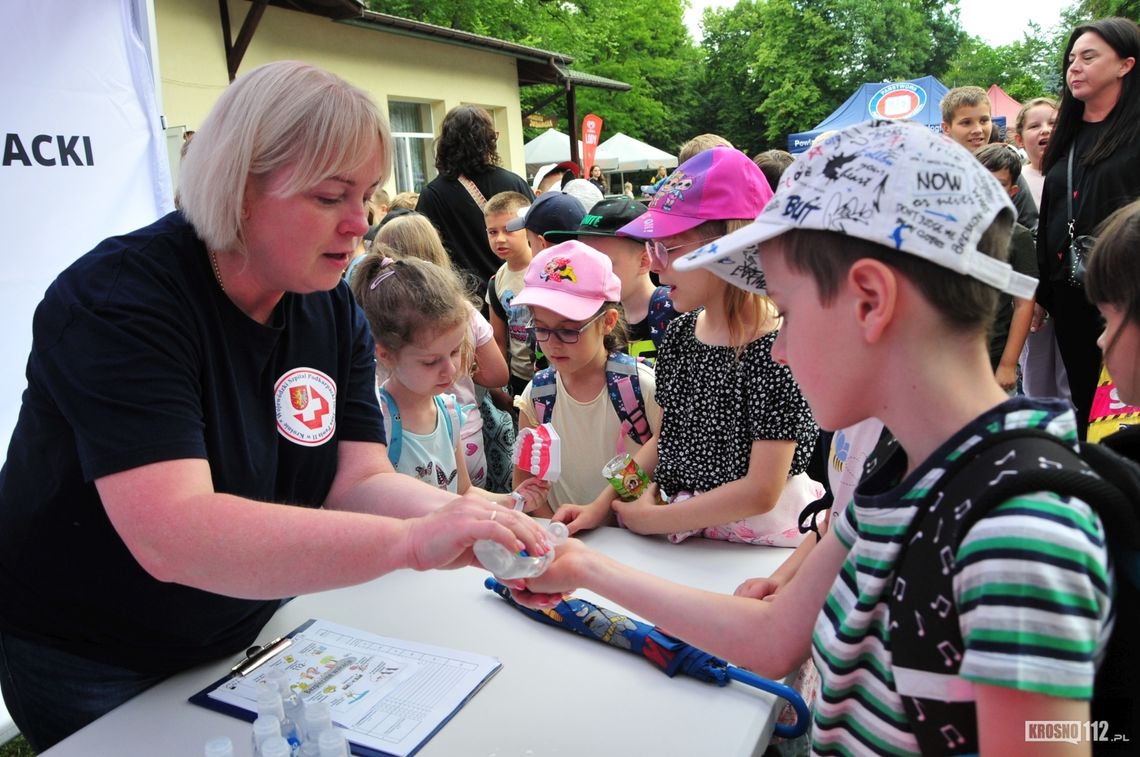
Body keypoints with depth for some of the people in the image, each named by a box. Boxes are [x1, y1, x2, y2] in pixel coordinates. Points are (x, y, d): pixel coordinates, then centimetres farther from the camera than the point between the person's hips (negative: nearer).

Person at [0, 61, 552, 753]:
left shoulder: (334, 307, -7)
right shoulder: (118, 300, -28)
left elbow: (359, 479, -12)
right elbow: (170, 536, -40)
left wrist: (455, 513, -33)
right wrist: (409, 542, -48)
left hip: (246, 636, 6)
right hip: (92, 671, -5)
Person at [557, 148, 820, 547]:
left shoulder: (776, 349, -18)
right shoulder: (679, 333, 3)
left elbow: (760, 491, -18)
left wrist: (652, 519, -11)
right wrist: (601, 506, 3)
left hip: (761, 543, -6)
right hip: (686, 536, 6)